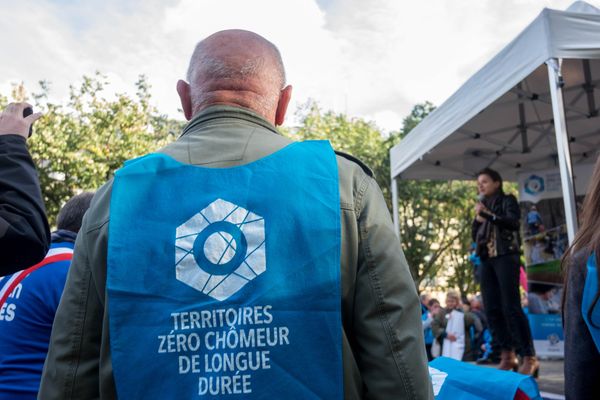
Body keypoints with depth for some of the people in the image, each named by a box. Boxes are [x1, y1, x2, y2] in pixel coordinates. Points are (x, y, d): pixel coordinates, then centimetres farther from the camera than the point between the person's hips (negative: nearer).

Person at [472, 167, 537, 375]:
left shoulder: (508, 200, 5)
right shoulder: (482, 206, 20)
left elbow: (513, 222, -12)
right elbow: (475, 236, 18)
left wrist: (487, 214, -18)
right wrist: (478, 219, 2)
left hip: (505, 257, -6)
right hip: (487, 260, 6)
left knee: (511, 307, -13)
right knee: (492, 309, 0)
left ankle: (529, 357, -9)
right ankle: (507, 355, 6)